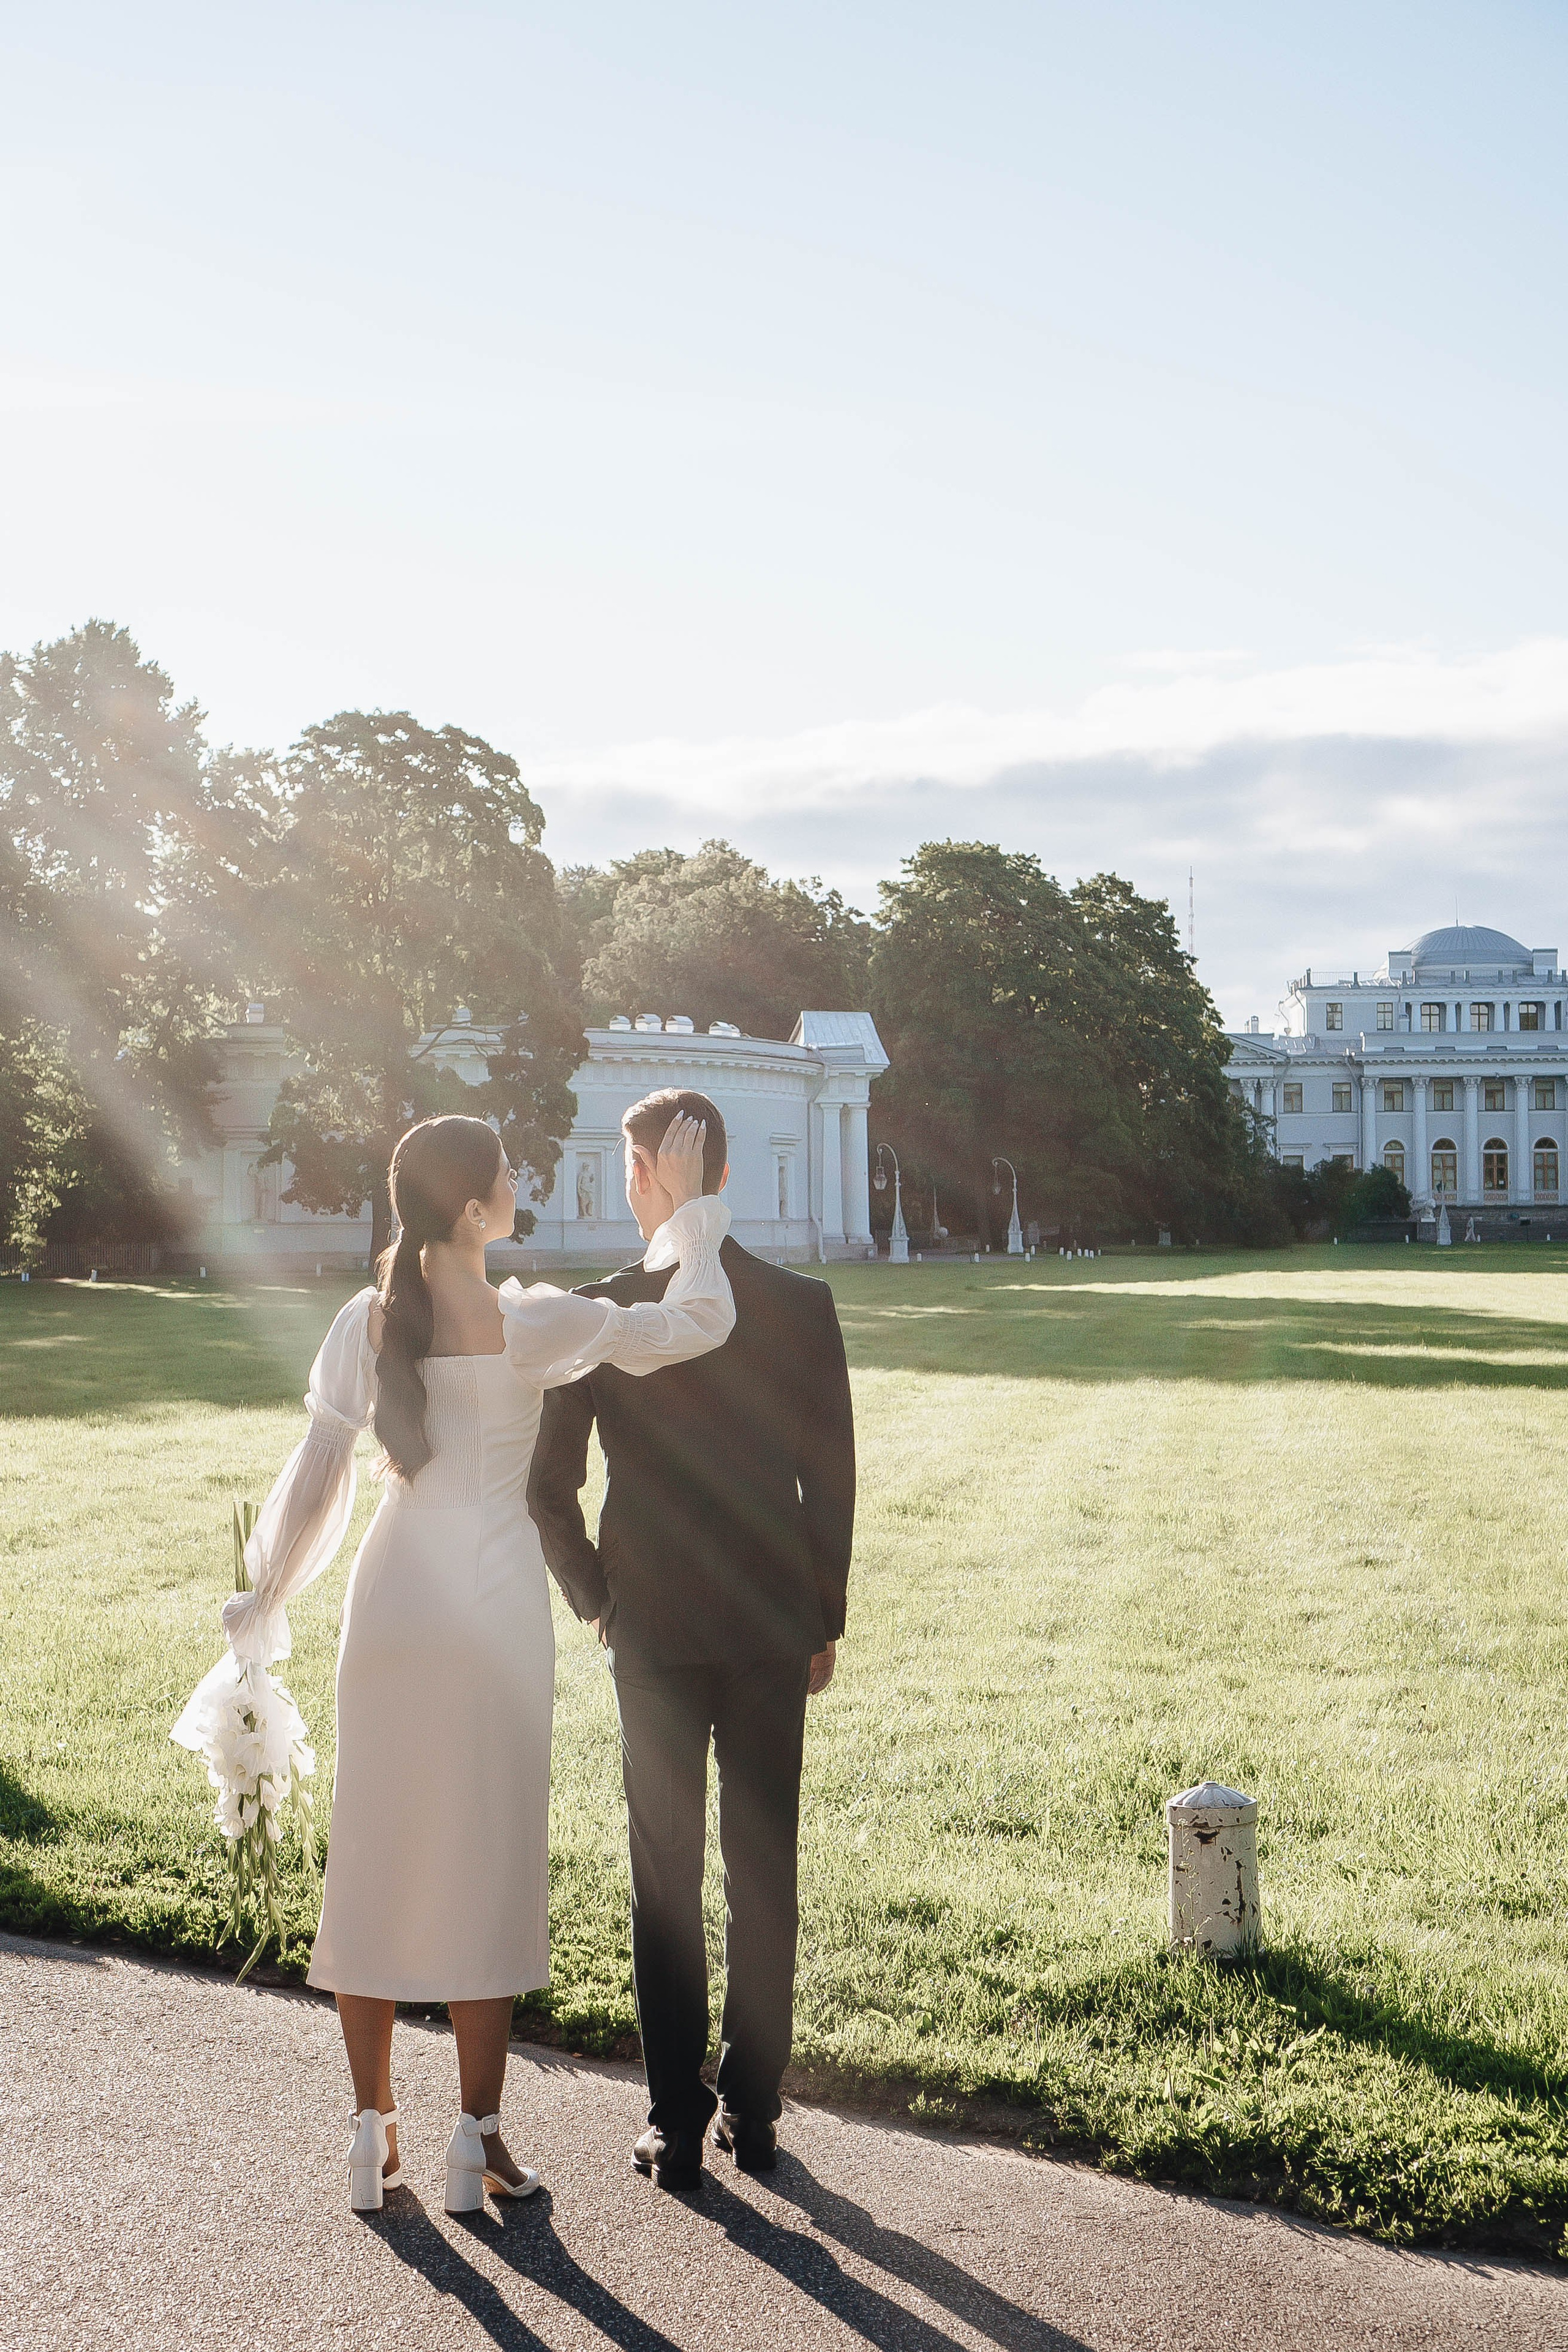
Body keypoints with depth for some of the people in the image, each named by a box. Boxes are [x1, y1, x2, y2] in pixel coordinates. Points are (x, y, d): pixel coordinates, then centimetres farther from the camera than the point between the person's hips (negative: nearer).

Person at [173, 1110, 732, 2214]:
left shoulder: (369, 1321, -5)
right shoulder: (532, 1324, -14)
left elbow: (316, 1481, -2)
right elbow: (701, 1321, -9)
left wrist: (269, 1597, 11)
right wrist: (691, 1210, 5)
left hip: (394, 1596, 3)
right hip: (495, 1602, -3)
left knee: (377, 1857, 12)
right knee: (488, 1862, 7)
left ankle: (374, 2127, 22)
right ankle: (478, 2138, 14)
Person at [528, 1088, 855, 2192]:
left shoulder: (600, 1314, -9)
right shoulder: (803, 1305, -6)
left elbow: (549, 1488, -7)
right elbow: (832, 1479, -3)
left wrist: (594, 1599, 9)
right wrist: (824, 1623, 8)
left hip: (654, 1633, -1)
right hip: (772, 1629, 1)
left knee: (666, 1883, 9)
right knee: (764, 1875, 12)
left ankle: (678, 2125, 13)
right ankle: (754, 2111, 20)